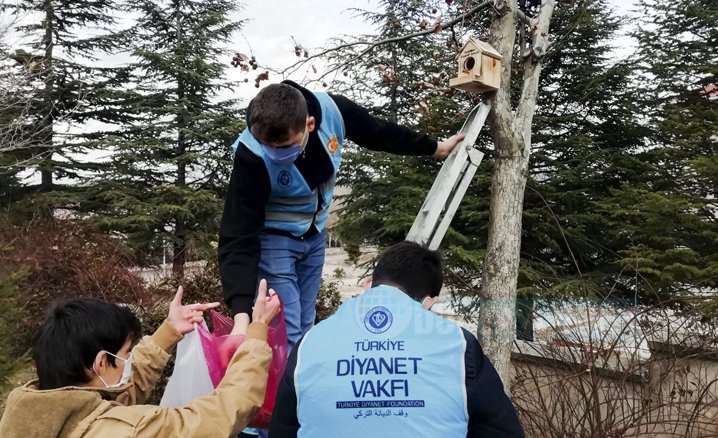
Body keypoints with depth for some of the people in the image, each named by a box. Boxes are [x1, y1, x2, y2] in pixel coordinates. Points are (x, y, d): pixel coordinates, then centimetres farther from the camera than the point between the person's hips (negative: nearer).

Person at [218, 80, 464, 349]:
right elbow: (238, 239, -33)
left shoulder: (333, 111, -24)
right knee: (286, 335, -9)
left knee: (305, 329, 13)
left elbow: (380, 133, -2)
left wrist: (435, 148, 10)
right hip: (274, 239, -4)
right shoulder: (252, 156, -34)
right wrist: (241, 314, -43)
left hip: (314, 235, 5)